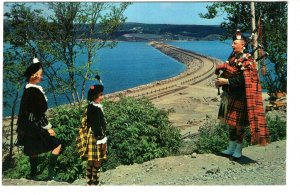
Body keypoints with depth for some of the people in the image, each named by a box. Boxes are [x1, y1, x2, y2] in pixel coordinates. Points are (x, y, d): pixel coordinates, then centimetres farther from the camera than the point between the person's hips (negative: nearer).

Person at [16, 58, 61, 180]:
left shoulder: (29, 89, 7)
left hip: (31, 126, 10)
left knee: (34, 151, 17)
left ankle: (33, 175, 28)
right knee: (57, 145, -3)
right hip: (36, 127, -9)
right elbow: (39, 113, -21)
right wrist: (48, 127, -14)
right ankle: (51, 173, 0)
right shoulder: (34, 91, -22)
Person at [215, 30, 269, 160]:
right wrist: (220, 80, -5)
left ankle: (238, 150, 17)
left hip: (239, 98, -8)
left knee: (238, 124, 2)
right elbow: (226, 71, 15)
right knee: (230, 122, 14)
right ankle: (231, 148, 27)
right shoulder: (233, 57, 11)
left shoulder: (247, 60, -14)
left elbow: (242, 80, -22)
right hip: (229, 96, 8)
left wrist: (226, 81, -22)